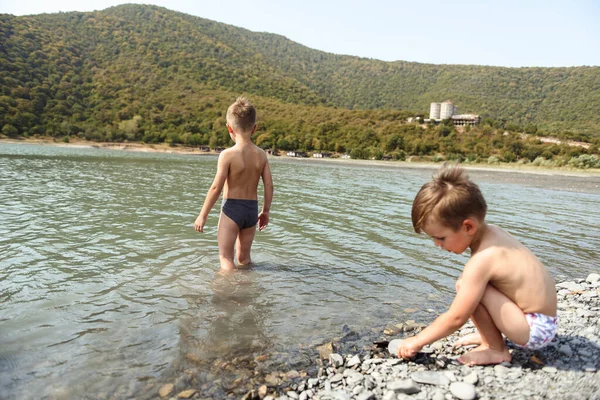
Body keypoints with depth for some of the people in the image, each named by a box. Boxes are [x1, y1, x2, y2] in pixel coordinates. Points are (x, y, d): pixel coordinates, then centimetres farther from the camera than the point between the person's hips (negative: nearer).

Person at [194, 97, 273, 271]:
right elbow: (269, 186, 2)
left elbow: (216, 187, -14)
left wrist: (203, 215, -5)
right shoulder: (261, 154, 0)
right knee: (244, 257, 21)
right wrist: (266, 211, 15)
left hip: (231, 207, -5)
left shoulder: (227, 154, -14)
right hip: (252, 209, 5)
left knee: (225, 257, 5)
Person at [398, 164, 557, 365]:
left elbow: (456, 318, -23)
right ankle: (490, 335, 15)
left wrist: (418, 341, -14)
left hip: (535, 329, -9)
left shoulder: (481, 261, -28)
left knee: (465, 287, -25)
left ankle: (497, 350, -7)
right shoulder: (490, 232, -3)